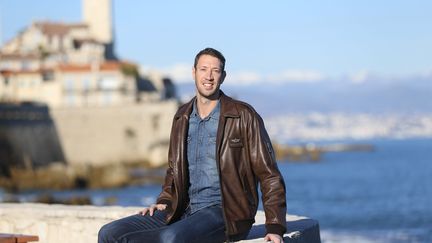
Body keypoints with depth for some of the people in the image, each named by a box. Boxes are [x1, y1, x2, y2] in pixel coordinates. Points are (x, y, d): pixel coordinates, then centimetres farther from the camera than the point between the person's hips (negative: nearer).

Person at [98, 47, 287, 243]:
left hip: (225, 213, -6)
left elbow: (269, 175, -2)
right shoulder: (182, 118, 14)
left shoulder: (243, 116, -3)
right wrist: (164, 202, 8)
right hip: (184, 210, 6)